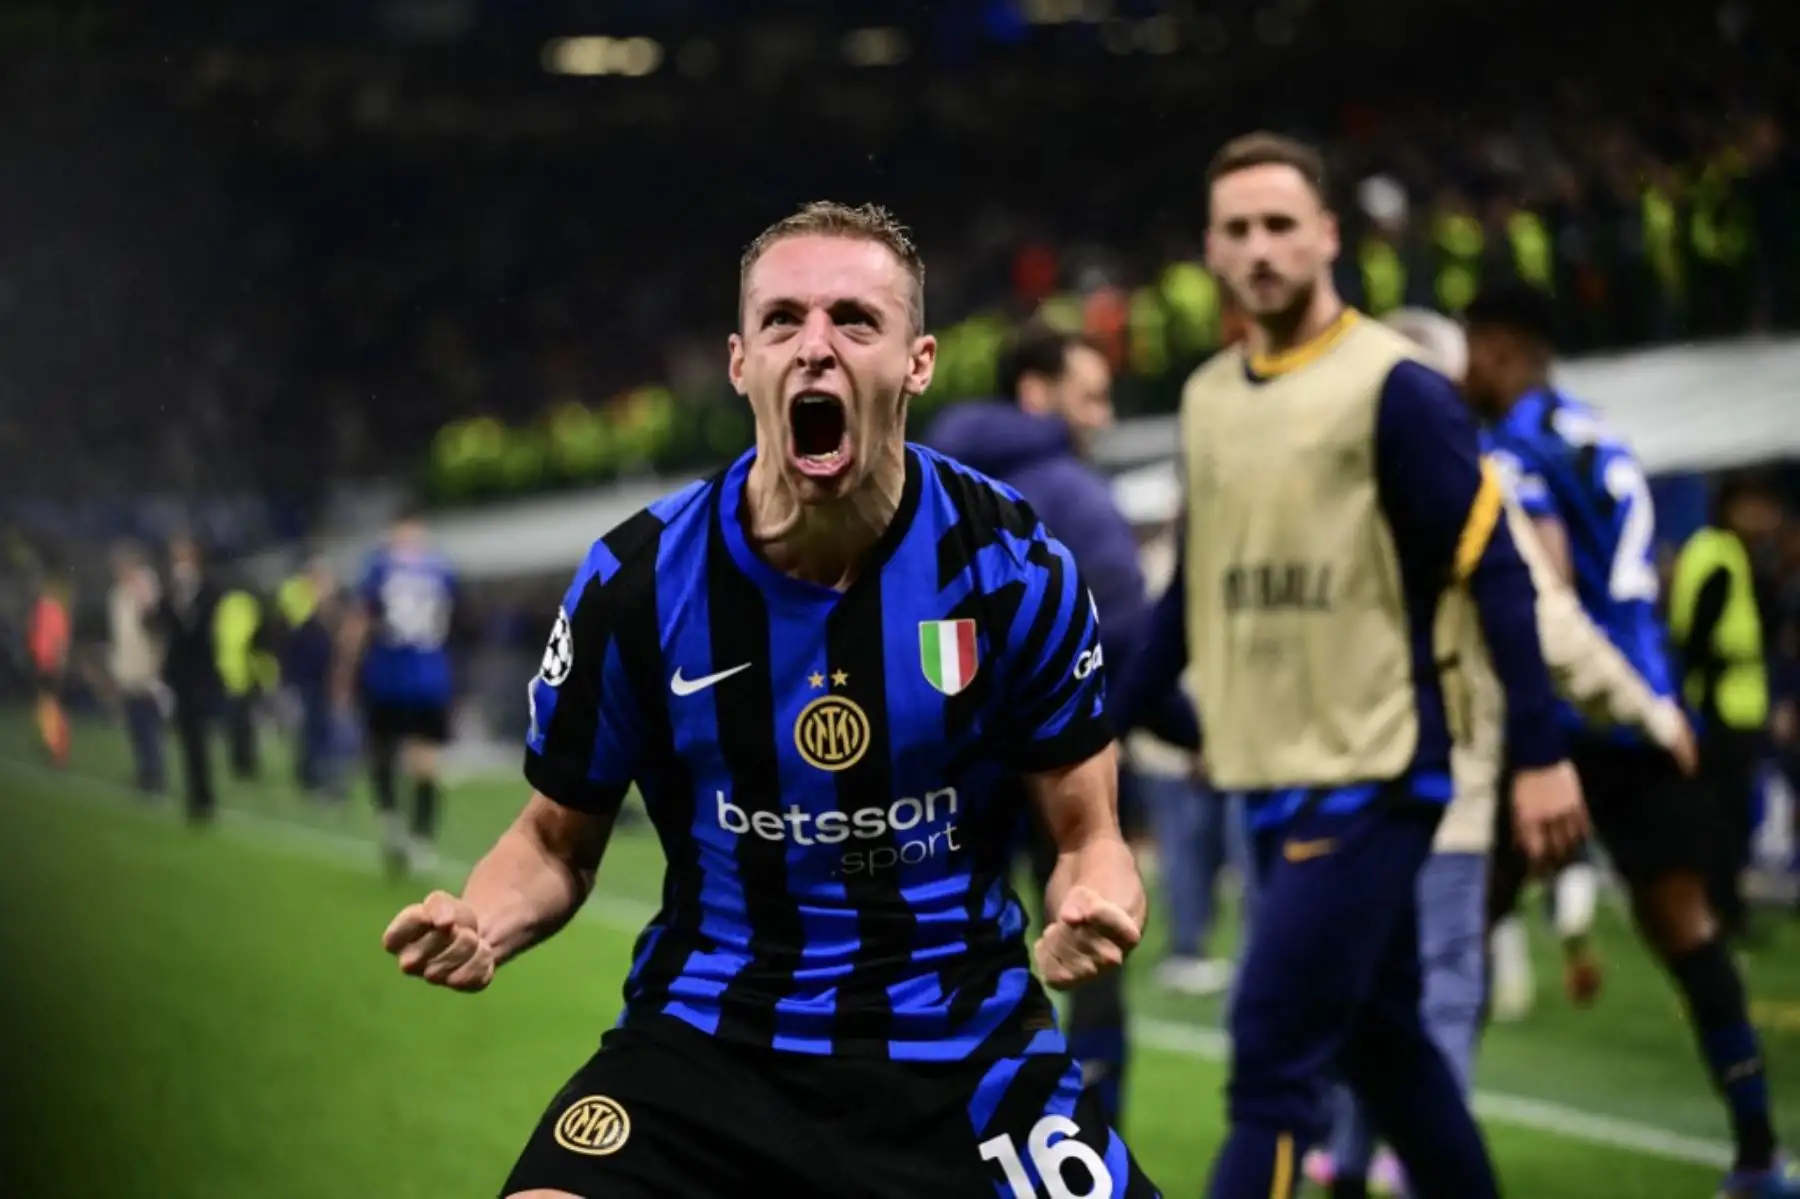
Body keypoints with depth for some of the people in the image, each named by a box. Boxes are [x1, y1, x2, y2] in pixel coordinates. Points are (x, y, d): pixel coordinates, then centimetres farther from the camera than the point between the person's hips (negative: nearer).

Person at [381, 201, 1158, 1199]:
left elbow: (1085, 832, 2)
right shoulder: (635, 582, -6)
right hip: (708, 1035, 0)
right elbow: (559, 837, 7)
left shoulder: (1008, 565, -6)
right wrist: (481, 921, -15)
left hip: (961, 1047, 1)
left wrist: (1097, 905, -22)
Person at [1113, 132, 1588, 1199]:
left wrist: (1541, 753, -15)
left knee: (1273, 1066, -11)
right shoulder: (1207, 398, 11)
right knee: (1383, 1045, 15)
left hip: (1374, 775, -7)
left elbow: (1495, 572, -11)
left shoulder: (1393, 388, -10)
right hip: (1272, 777, 7)